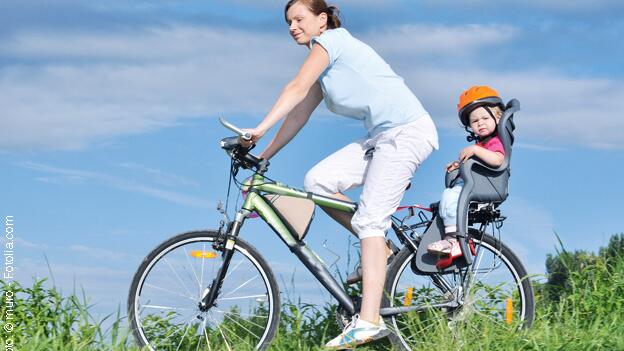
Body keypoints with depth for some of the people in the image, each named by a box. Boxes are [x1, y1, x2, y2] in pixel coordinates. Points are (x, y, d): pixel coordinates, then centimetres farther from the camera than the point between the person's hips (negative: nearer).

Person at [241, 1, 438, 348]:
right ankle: (378, 248, 9)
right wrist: (263, 156, 14)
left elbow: (297, 89, -16)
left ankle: (369, 320, -23)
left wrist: (260, 129, -22)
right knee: (317, 181, -2)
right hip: (382, 137, 9)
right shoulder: (326, 70, 21)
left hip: (407, 130, -9)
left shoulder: (331, 39, -5)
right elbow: (299, 115, 19)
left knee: (370, 218, -17)